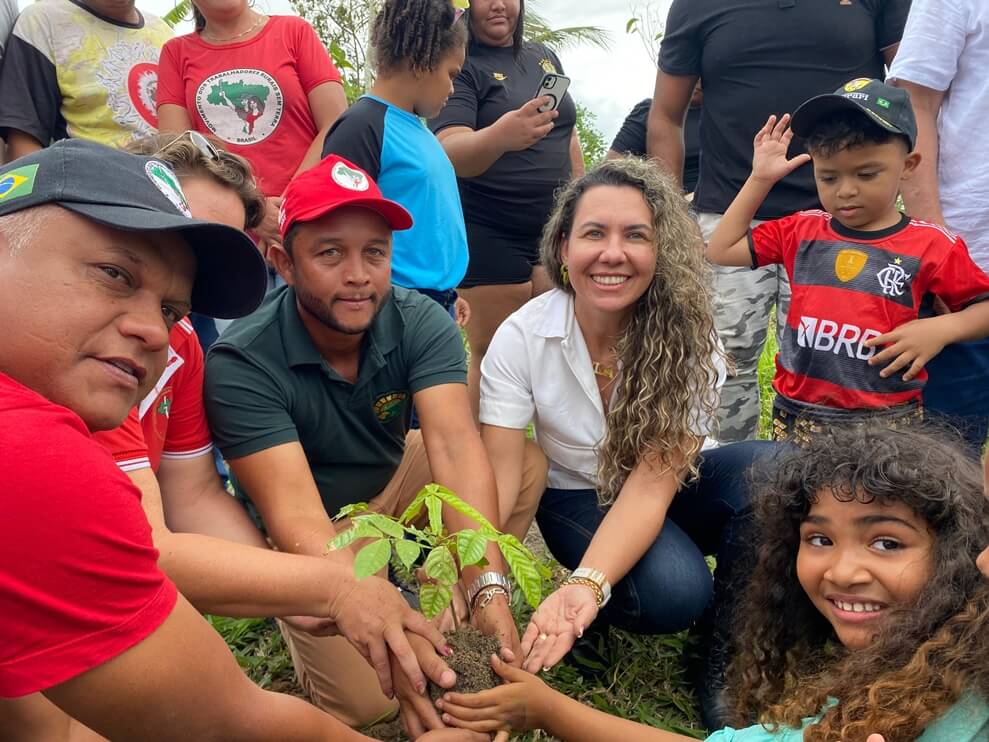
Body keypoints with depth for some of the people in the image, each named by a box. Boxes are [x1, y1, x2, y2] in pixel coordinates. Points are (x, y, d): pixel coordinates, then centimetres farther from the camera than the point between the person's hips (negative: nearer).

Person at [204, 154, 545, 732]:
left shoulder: (422, 322, -20)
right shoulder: (241, 365, -30)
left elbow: (454, 446, -32)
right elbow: (296, 516, -36)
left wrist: (488, 589, -45)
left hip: (395, 484, 3)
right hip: (312, 536, -3)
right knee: (367, 699, -17)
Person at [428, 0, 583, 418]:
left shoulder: (544, 57, 13)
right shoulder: (461, 66, -7)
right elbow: (451, 152, -22)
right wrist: (498, 137, -42)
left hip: (554, 228, 6)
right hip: (489, 237, -6)